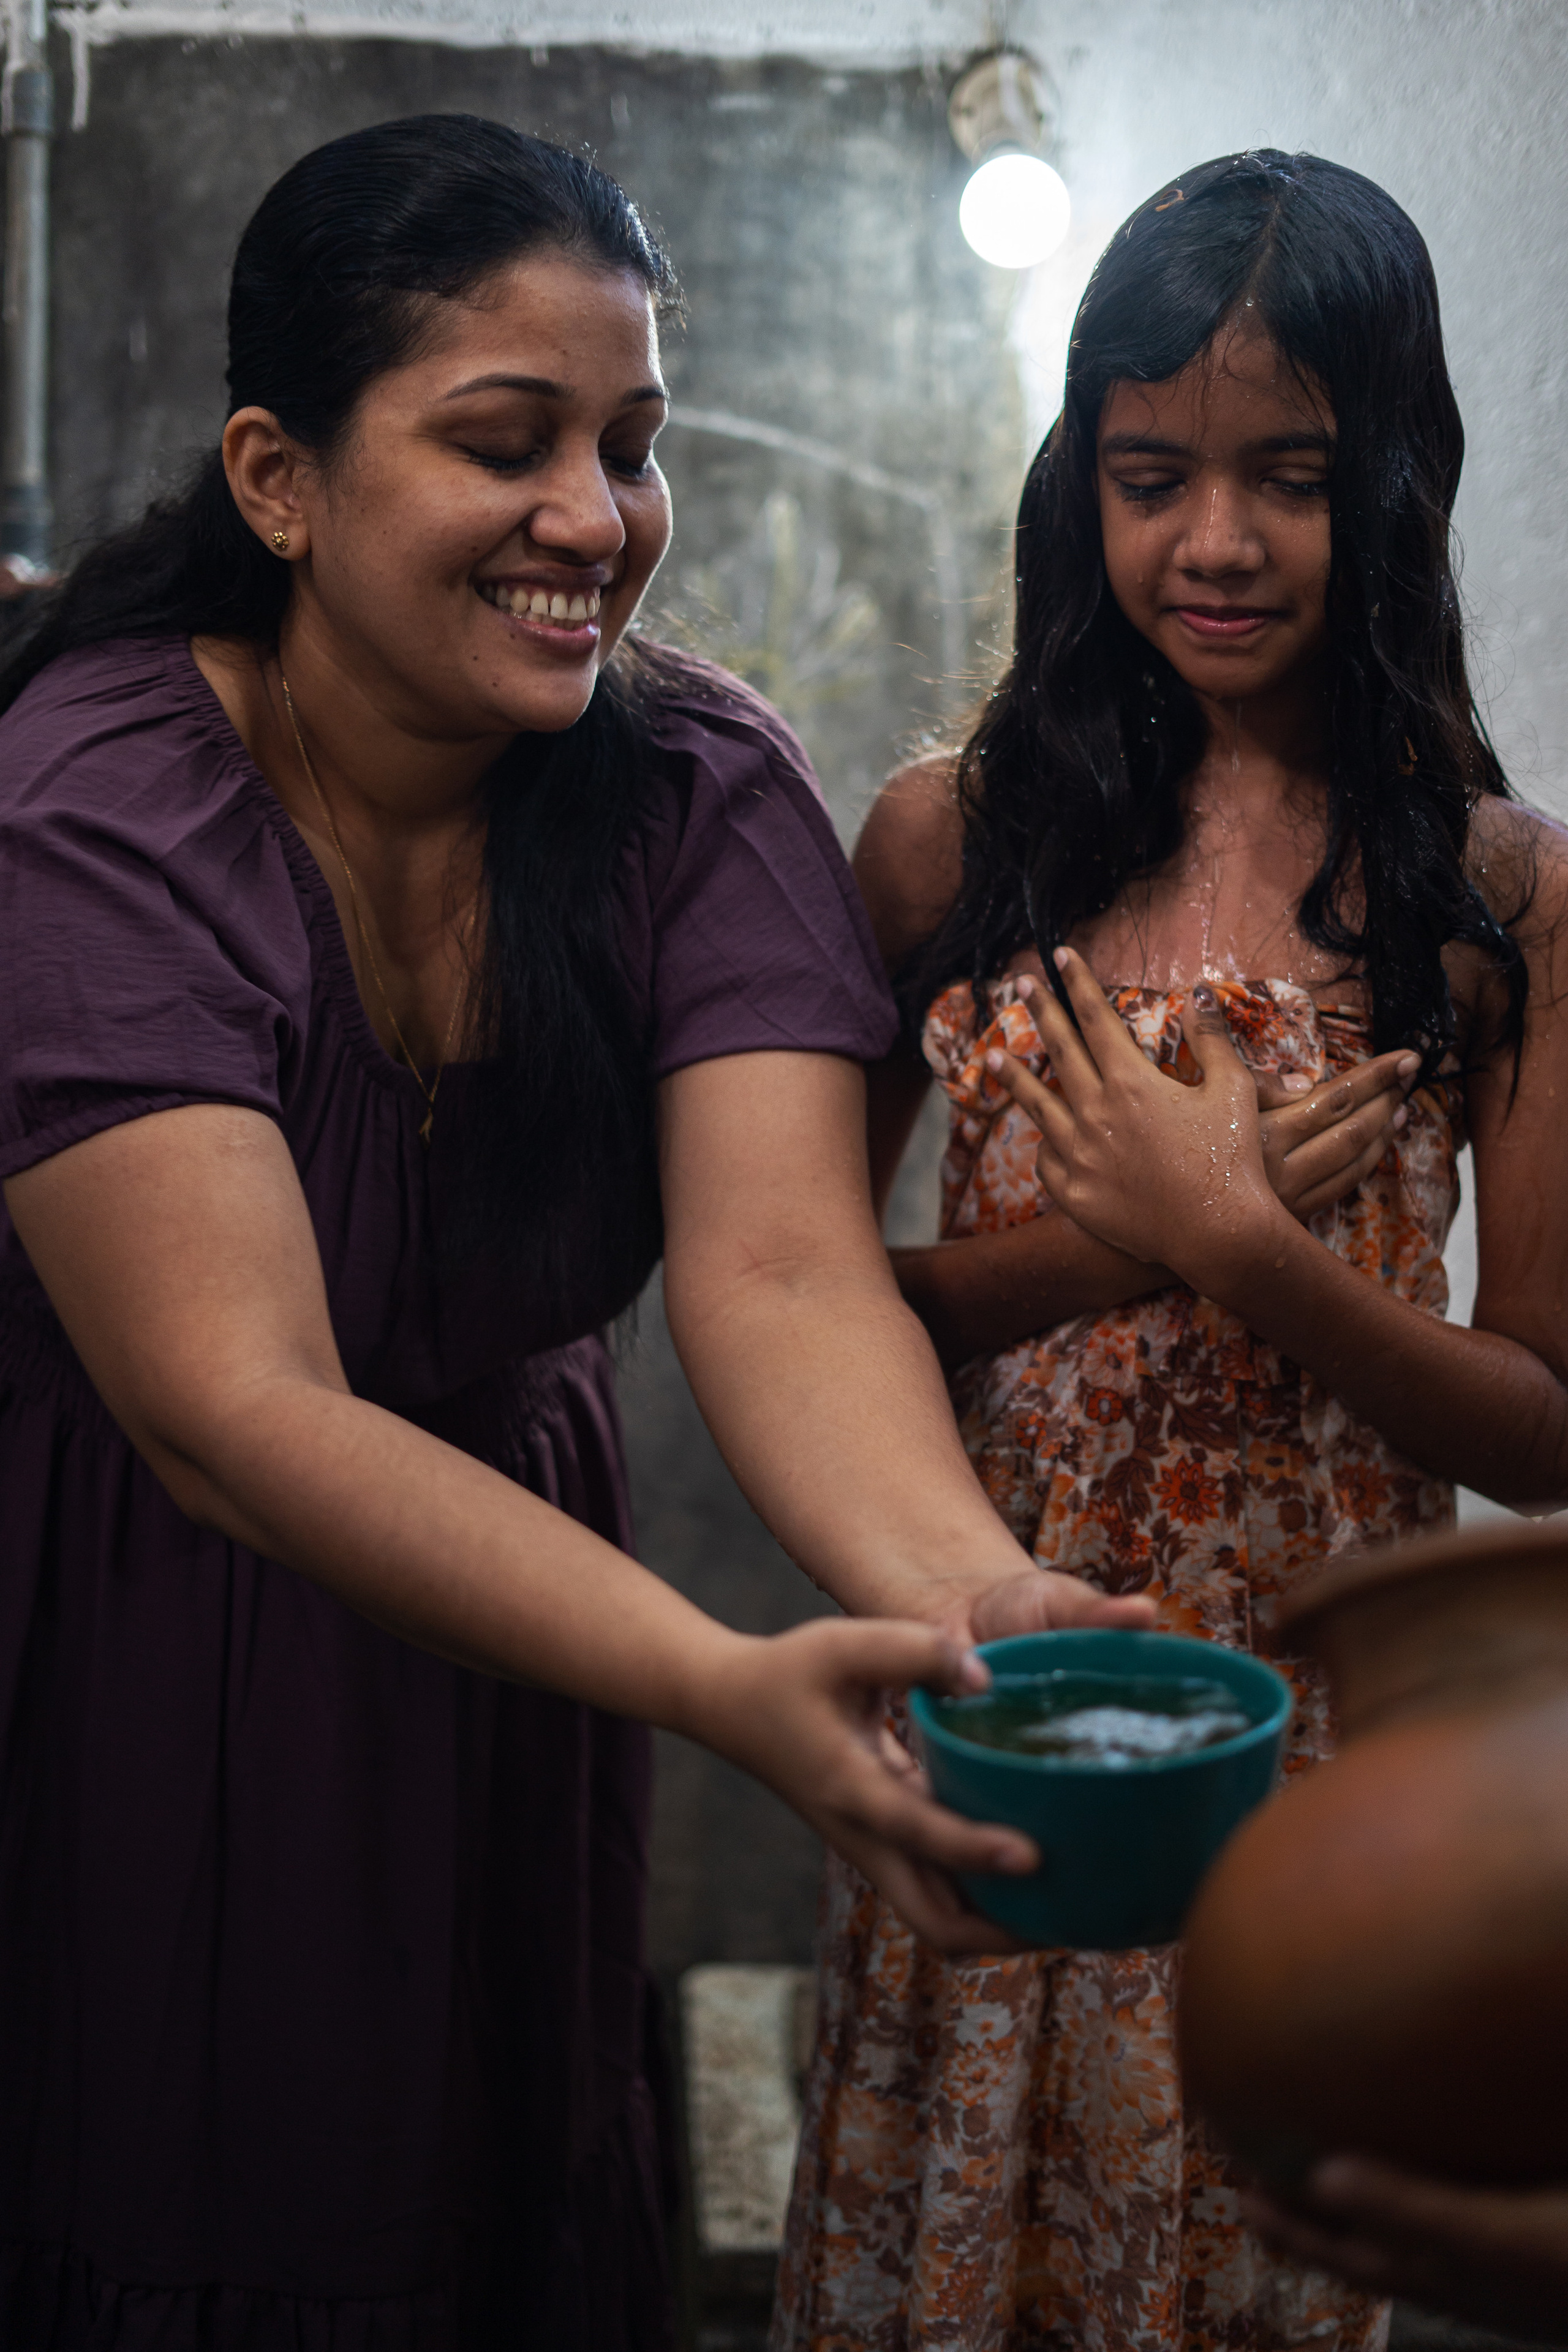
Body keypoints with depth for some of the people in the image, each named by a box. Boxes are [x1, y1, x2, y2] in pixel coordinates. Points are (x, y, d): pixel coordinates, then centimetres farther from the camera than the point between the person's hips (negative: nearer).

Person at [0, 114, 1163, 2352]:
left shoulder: (706, 795, -10)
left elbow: (777, 1262, -23)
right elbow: (238, 1408, -33)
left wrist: (966, 1592, -44)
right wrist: (737, 1691, -47)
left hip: (488, 1638, 4)